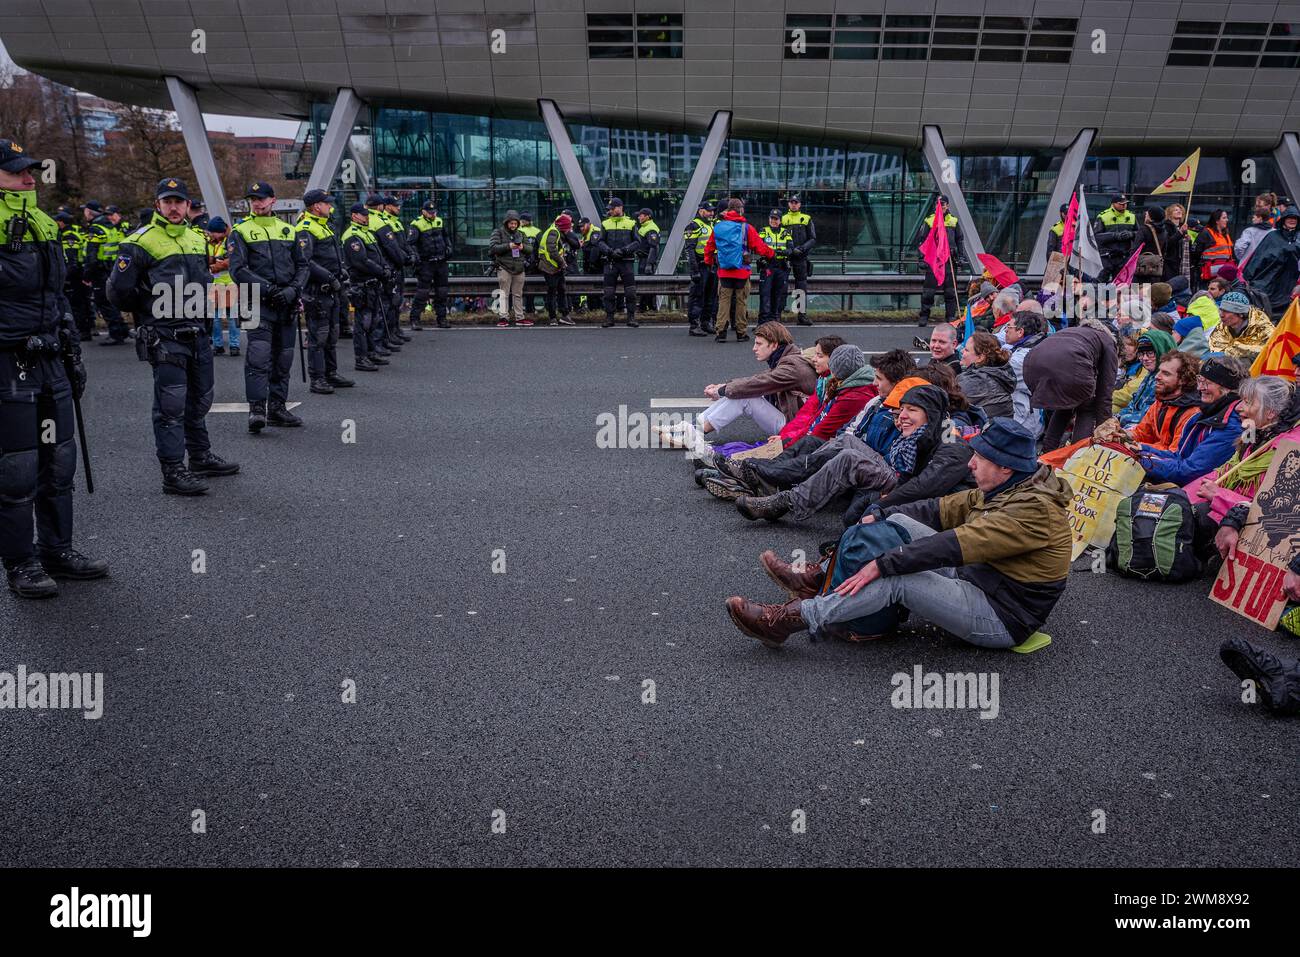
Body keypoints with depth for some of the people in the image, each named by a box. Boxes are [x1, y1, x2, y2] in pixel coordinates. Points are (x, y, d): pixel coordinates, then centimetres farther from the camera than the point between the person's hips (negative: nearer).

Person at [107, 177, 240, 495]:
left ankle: (201, 457, 30)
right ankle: (173, 472, -2)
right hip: (165, 338, -7)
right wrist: (153, 310, -1)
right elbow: (119, 290, -9)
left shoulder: (197, 240, 13)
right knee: (171, 406, -6)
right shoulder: (141, 242, -10)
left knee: (199, 400, 17)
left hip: (197, 333, 7)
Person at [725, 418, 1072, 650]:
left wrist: (882, 565, -30)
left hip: (1002, 617, -9)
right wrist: (879, 516, 3)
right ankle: (820, 578, 2)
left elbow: (955, 545, -30)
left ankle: (787, 620, -25)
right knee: (900, 524, 0)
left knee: (897, 578, -27)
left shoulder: (1035, 510, -25)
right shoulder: (1006, 489, 6)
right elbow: (944, 509, 11)